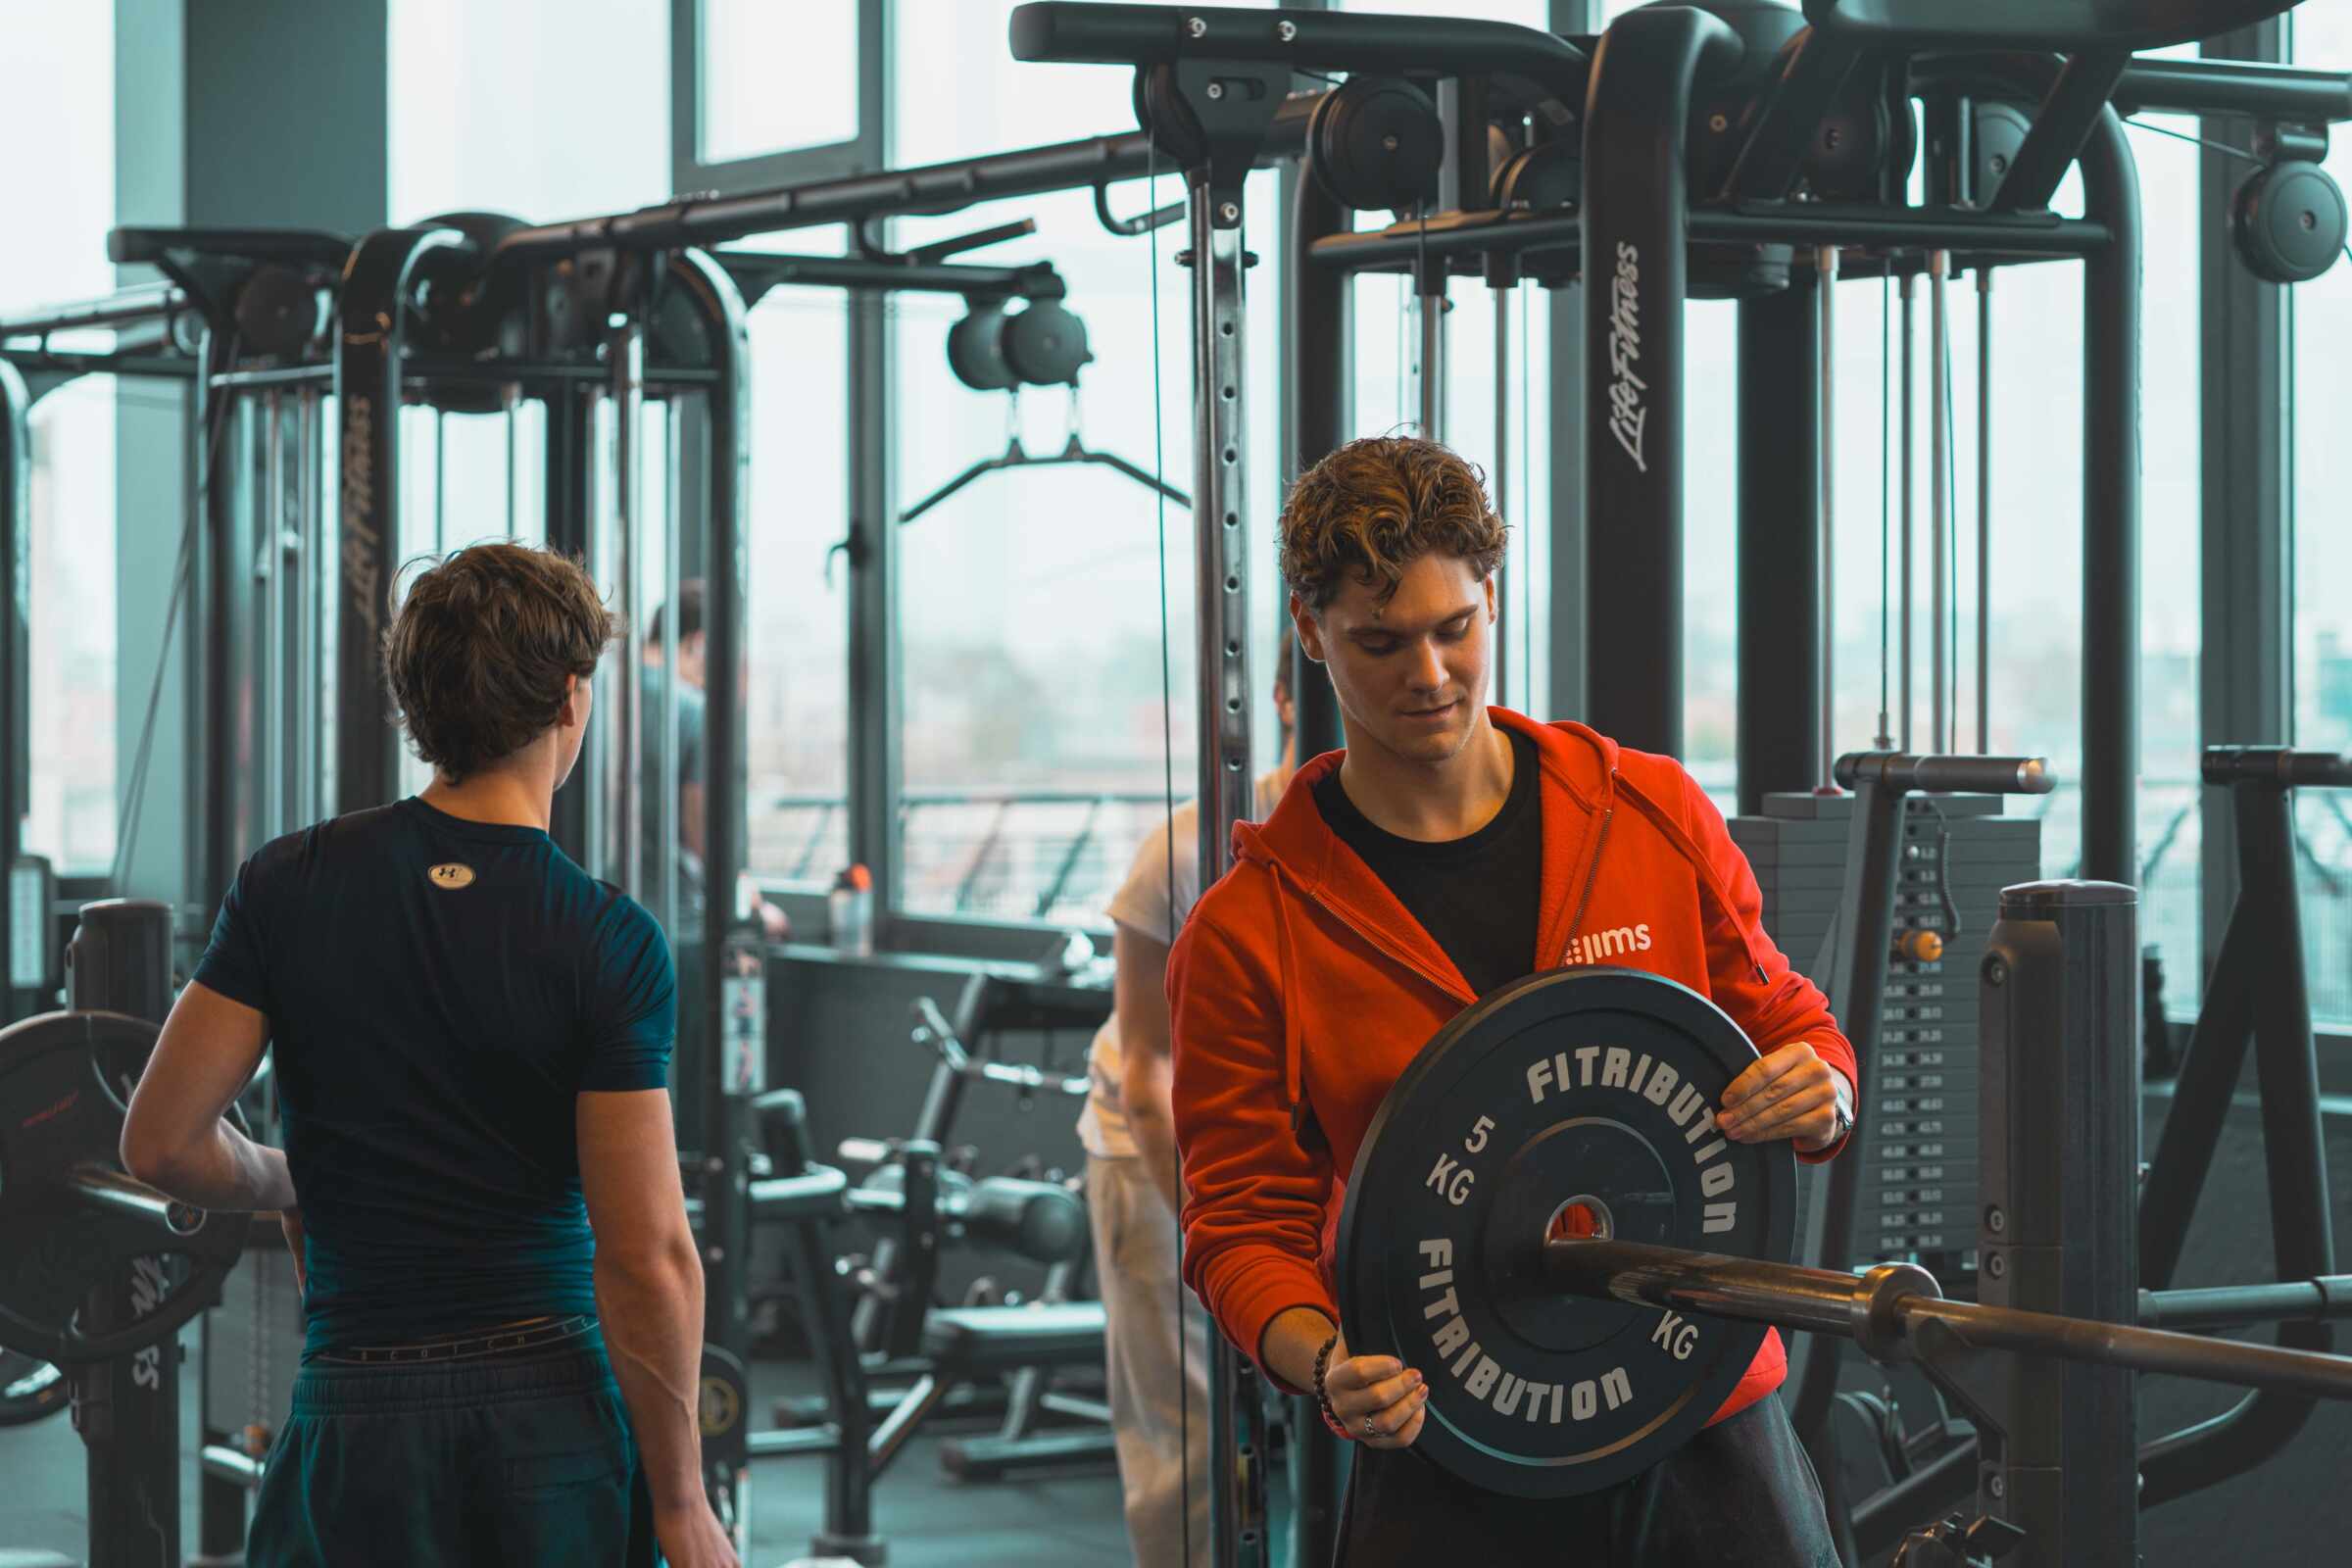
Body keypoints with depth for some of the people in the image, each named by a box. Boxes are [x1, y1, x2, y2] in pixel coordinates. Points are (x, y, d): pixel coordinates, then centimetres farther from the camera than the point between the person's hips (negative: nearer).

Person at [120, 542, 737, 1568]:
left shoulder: (287, 885, -2)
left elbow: (160, 1143, -1)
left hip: (360, 1417, 1)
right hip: (557, 1413, -1)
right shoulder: (609, 944, -9)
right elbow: (648, 1257, -12)